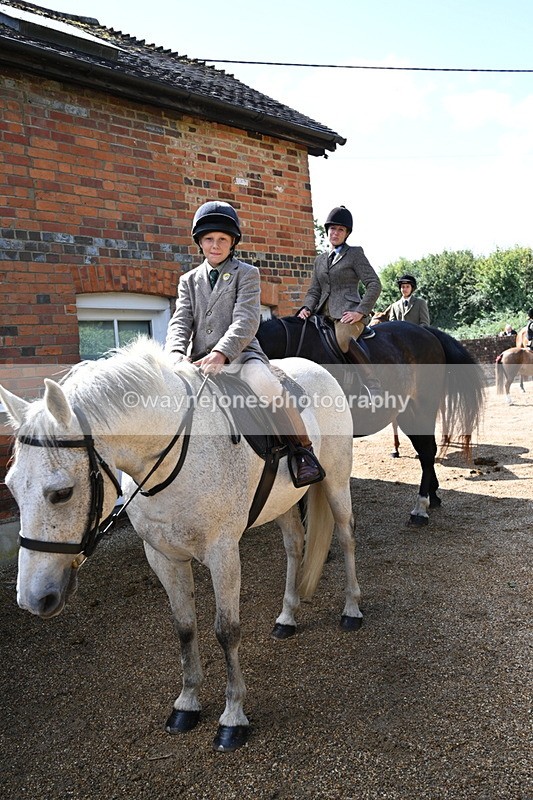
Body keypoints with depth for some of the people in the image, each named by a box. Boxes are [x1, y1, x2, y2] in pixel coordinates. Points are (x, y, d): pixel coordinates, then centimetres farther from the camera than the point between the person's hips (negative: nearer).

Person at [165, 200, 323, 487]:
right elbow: (180, 323, 6)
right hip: (199, 360, 5)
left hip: (240, 353, -4)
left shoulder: (246, 273, 7)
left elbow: (246, 321, -9)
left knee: (264, 384, -34)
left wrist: (221, 353, -27)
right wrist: (176, 354, -18)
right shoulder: (188, 281, 20)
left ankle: (304, 451, -17)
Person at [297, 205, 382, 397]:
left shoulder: (355, 254, 5)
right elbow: (314, 291, 20)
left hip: (347, 314, -7)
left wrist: (360, 312, -13)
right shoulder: (320, 260, 22)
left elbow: (374, 285, -2)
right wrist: (307, 308, -2)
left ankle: (374, 387, -32)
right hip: (325, 315, 7)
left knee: (343, 339, -36)